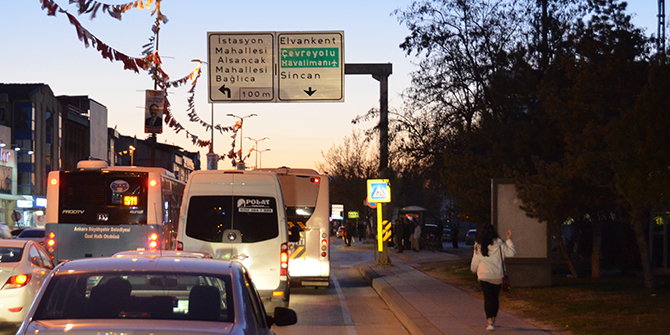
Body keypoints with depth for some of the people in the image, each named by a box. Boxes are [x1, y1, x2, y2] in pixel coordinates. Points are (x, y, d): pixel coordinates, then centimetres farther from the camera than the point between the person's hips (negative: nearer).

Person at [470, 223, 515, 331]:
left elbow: (474, 263, 6)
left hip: (484, 276, -1)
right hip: (497, 276, 1)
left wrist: (473, 269, 28)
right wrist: (509, 240, 9)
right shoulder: (498, 244, -3)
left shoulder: (478, 246, -2)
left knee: (488, 298, -2)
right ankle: (493, 320, 27)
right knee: (495, 298, 16)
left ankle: (490, 322, -16)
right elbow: (511, 253, -1)